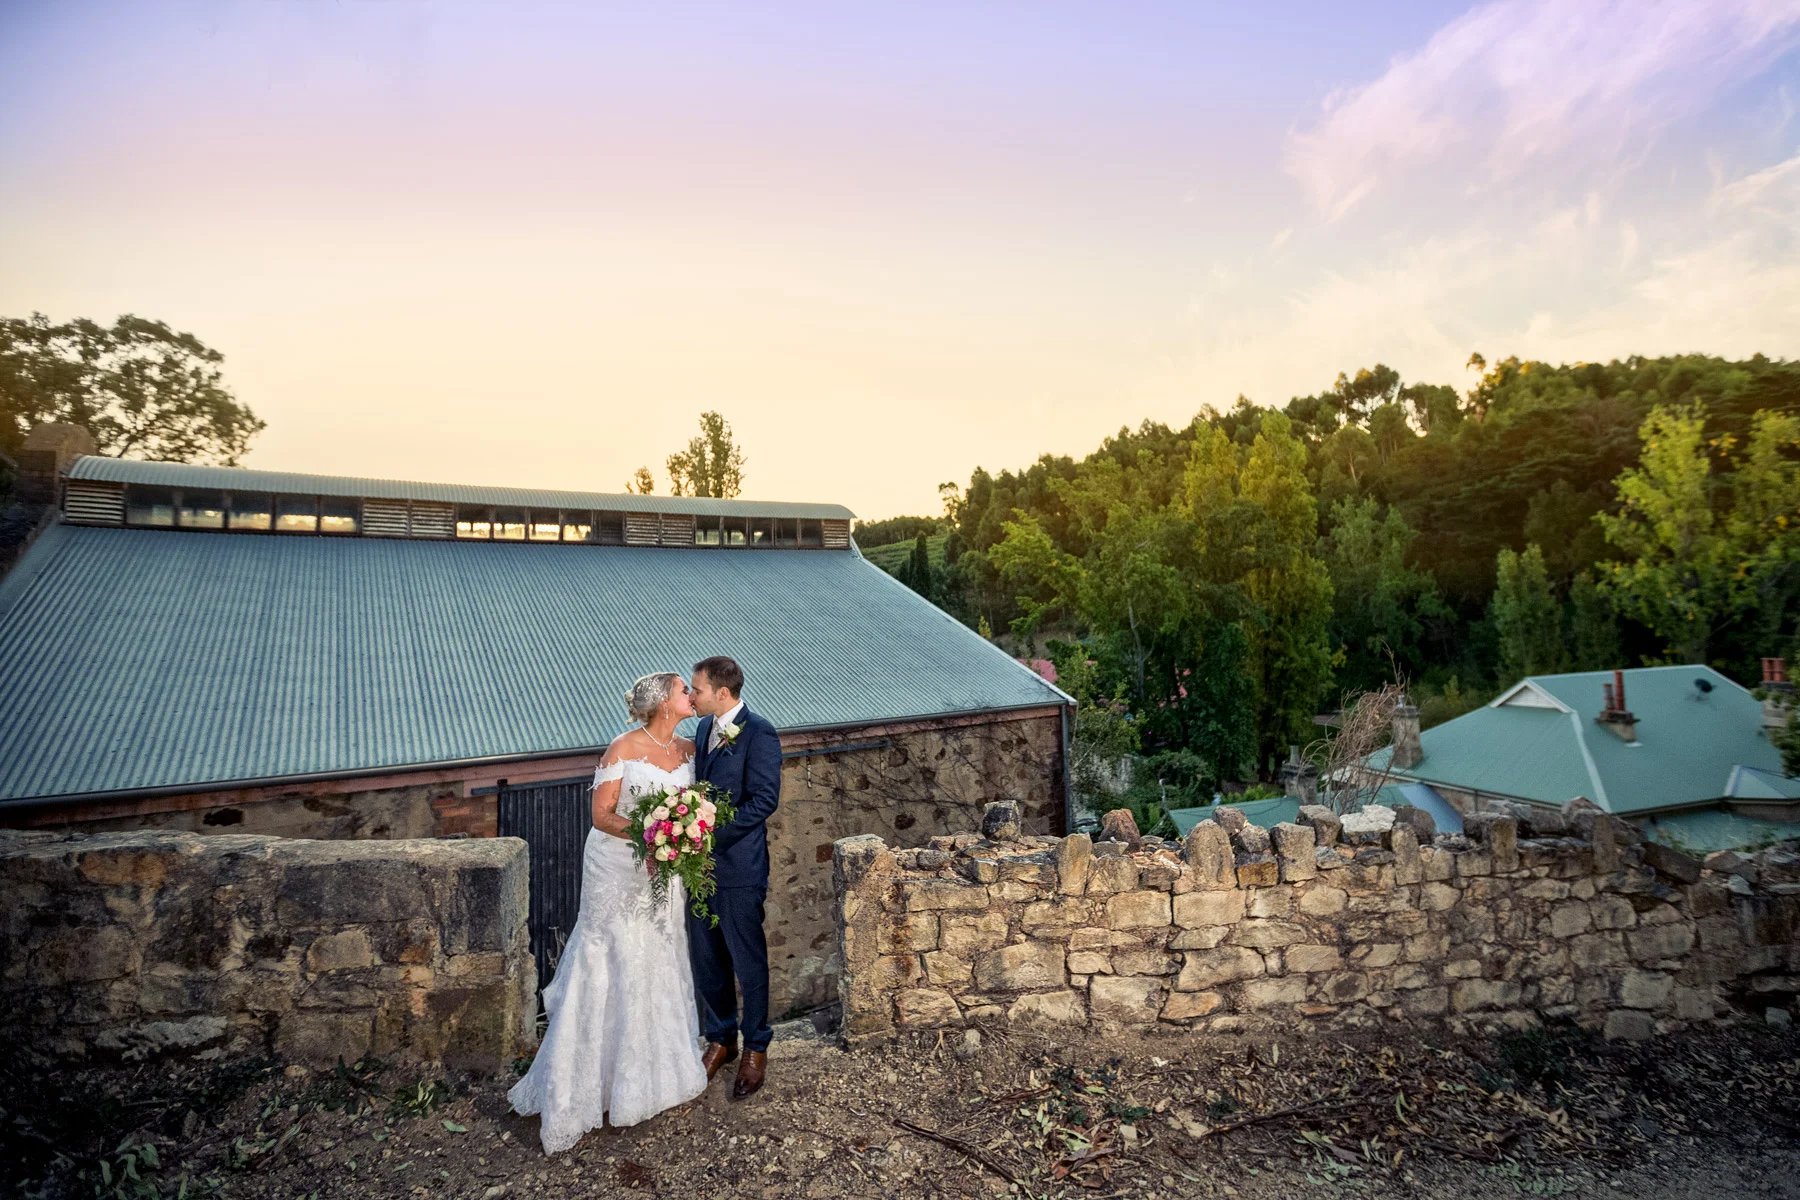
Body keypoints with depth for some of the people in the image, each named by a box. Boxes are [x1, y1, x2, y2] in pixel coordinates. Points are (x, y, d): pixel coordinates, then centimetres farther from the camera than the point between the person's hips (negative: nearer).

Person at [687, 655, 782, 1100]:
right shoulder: (704, 727, 9)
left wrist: (714, 832, -22)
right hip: (700, 862, 7)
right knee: (706, 959, 17)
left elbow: (764, 800, -20)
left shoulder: (759, 734, -16)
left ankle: (755, 1049, 27)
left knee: (748, 961, 8)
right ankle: (720, 1039, 37)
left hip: (738, 866, -7)